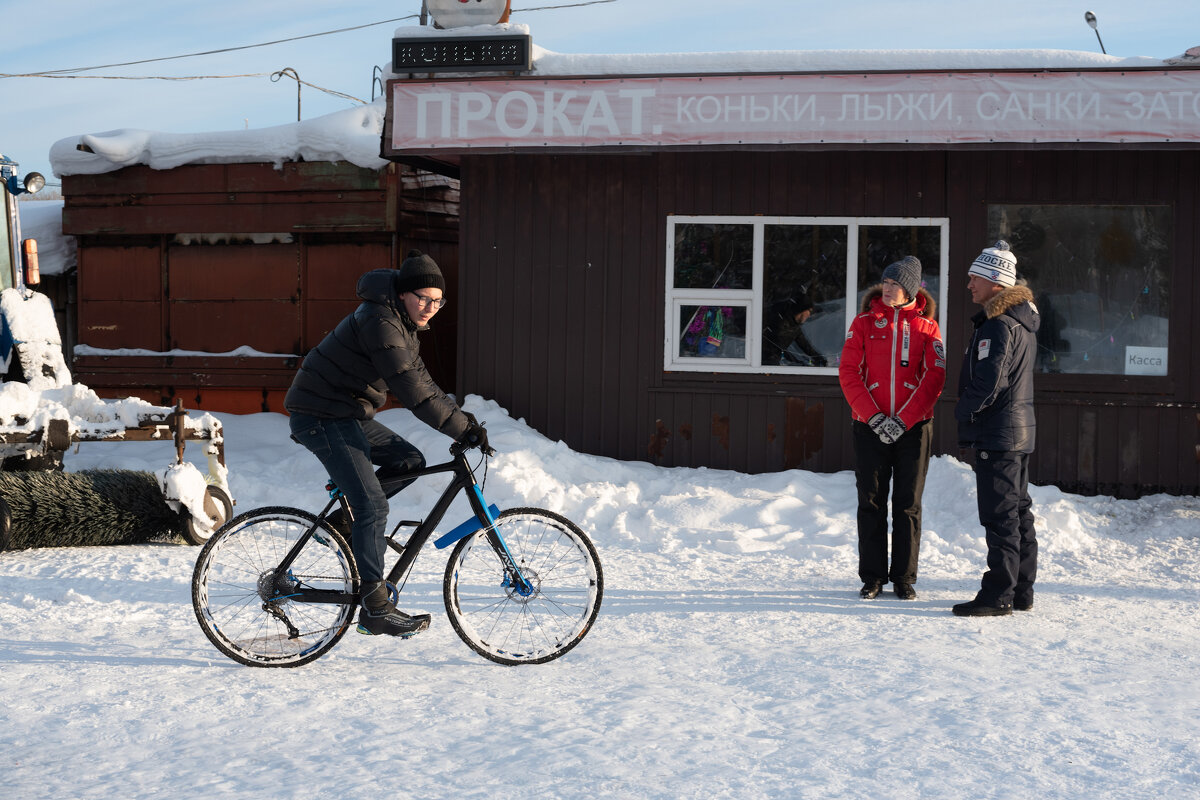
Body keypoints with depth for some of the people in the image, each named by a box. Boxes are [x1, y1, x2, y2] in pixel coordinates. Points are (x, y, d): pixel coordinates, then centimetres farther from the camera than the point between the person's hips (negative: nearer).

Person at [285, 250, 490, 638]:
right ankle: (376, 609, -10)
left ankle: (345, 518, 12)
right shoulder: (379, 322, -22)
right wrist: (463, 428, -26)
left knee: (409, 461, 5)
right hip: (320, 416, -10)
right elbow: (410, 390, -28)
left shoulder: (404, 325, 11)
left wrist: (463, 419, 2)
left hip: (348, 414, 10)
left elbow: (421, 383, 14)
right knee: (373, 505, -13)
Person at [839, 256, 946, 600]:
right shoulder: (864, 323, 5)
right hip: (869, 427, 0)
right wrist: (874, 417, -11)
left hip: (913, 428, 0)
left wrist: (903, 420, -12)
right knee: (871, 503, 3)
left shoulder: (926, 327, 4)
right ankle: (872, 578, 11)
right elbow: (849, 372, -1)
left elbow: (934, 378, -3)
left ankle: (904, 578, 12)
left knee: (908, 504, 4)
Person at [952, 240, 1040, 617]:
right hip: (1020, 430, 10)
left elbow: (987, 383, -24)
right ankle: (1021, 591, 20)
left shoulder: (998, 325, -17)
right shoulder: (1023, 322, 15)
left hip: (997, 434, -10)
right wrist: (970, 410, 18)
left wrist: (963, 410, -7)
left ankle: (998, 595, -5)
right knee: (1019, 512, 13)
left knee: (1000, 516, -7)